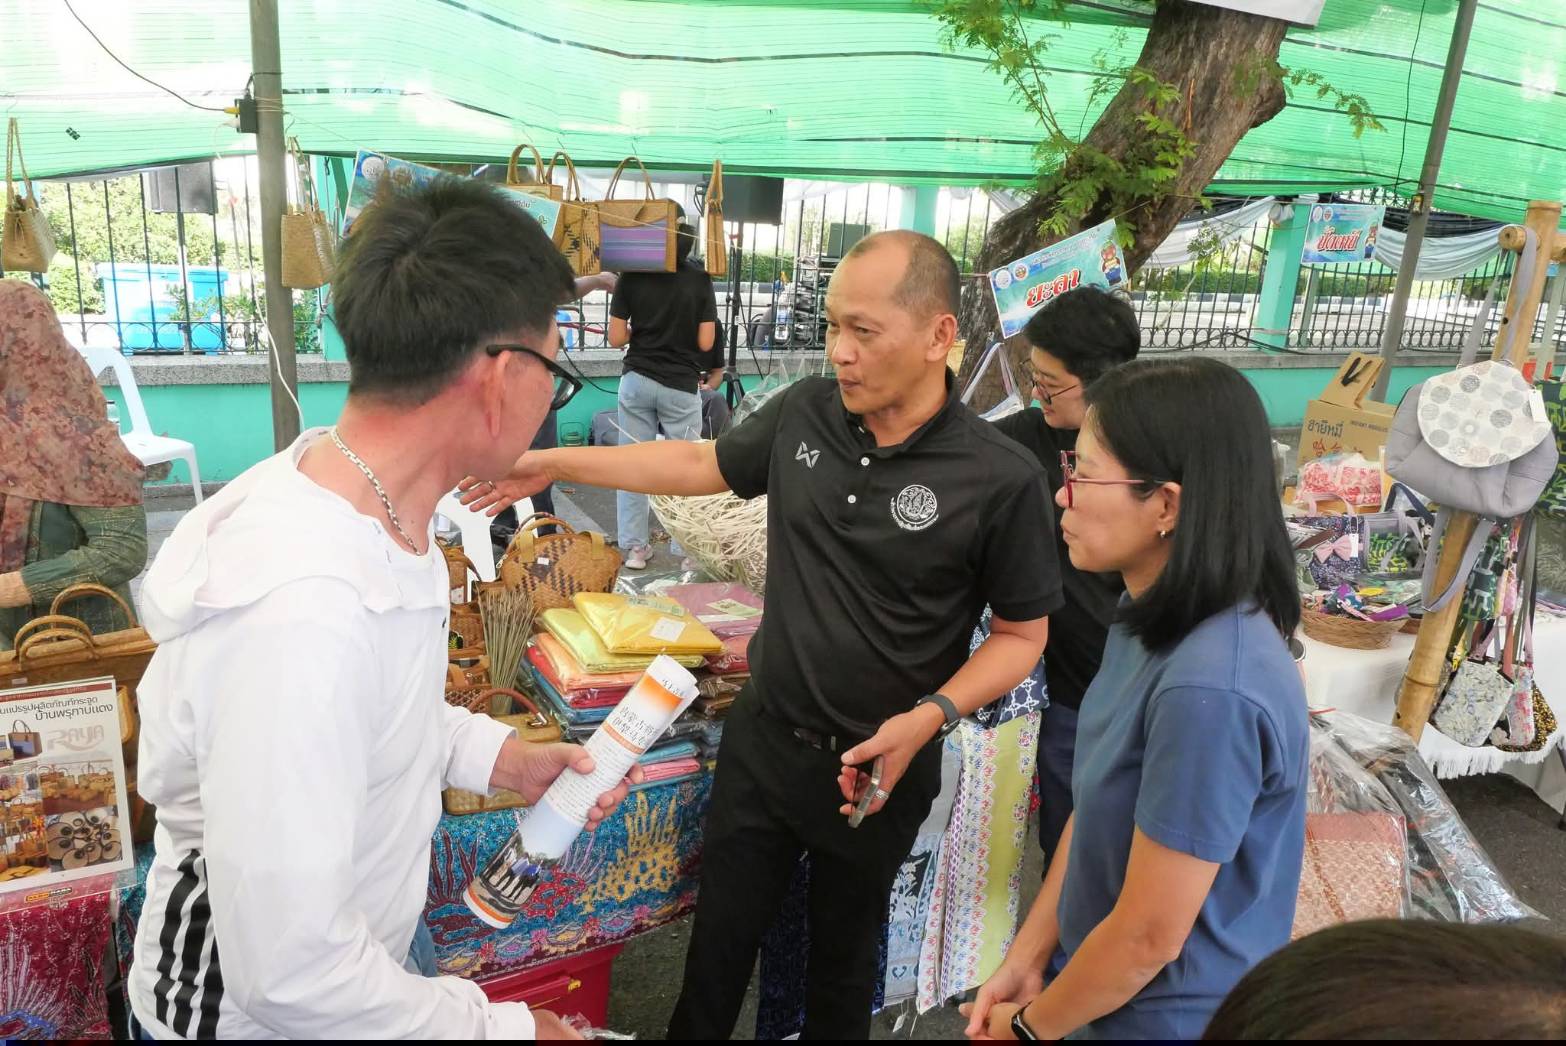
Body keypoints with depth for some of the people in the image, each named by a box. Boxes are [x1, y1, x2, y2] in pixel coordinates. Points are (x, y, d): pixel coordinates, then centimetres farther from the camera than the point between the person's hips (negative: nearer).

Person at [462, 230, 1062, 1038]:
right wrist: (555, 464, 7)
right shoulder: (804, 412, -7)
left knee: (842, 953, 21)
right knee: (719, 941, 19)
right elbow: (700, 464, 9)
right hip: (763, 741, 4)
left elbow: (1022, 635, -9)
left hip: (879, 769, -3)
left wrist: (931, 716, -25)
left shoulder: (1001, 481, -20)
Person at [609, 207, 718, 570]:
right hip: (680, 385, -1)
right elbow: (705, 342, -7)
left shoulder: (632, 277, -4)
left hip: (637, 380, 2)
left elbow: (616, 338, -5)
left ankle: (634, 547, 13)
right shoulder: (700, 279, -6)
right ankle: (686, 548, 11)